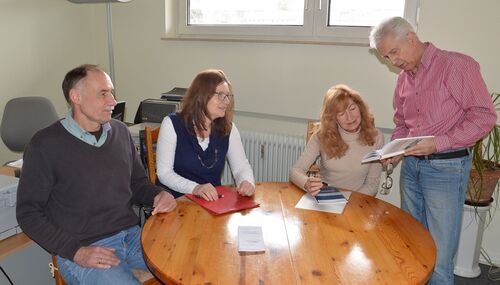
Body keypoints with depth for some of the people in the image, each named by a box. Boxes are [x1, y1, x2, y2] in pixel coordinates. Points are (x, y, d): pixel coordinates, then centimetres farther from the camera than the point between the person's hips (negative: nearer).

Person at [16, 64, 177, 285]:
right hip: (81, 249, -4)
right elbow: (29, 213, -4)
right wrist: (76, 251, -14)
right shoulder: (46, 145, -8)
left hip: (132, 235, 5)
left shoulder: (120, 131, 6)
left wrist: (157, 195, -6)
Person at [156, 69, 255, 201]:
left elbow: (241, 166, 3)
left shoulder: (228, 128, 5)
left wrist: (247, 182, -20)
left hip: (213, 201, 3)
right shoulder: (173, 124, -7)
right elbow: (164, 172, -12)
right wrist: (195, 188, -28)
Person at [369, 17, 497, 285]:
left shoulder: (456, 65, -11)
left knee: (439, 256, 1)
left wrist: (439, 143, -22)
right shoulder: (404, 78, 11)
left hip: (446, 168, -6)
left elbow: (484, 115, -13)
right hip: (411, 165, 7)